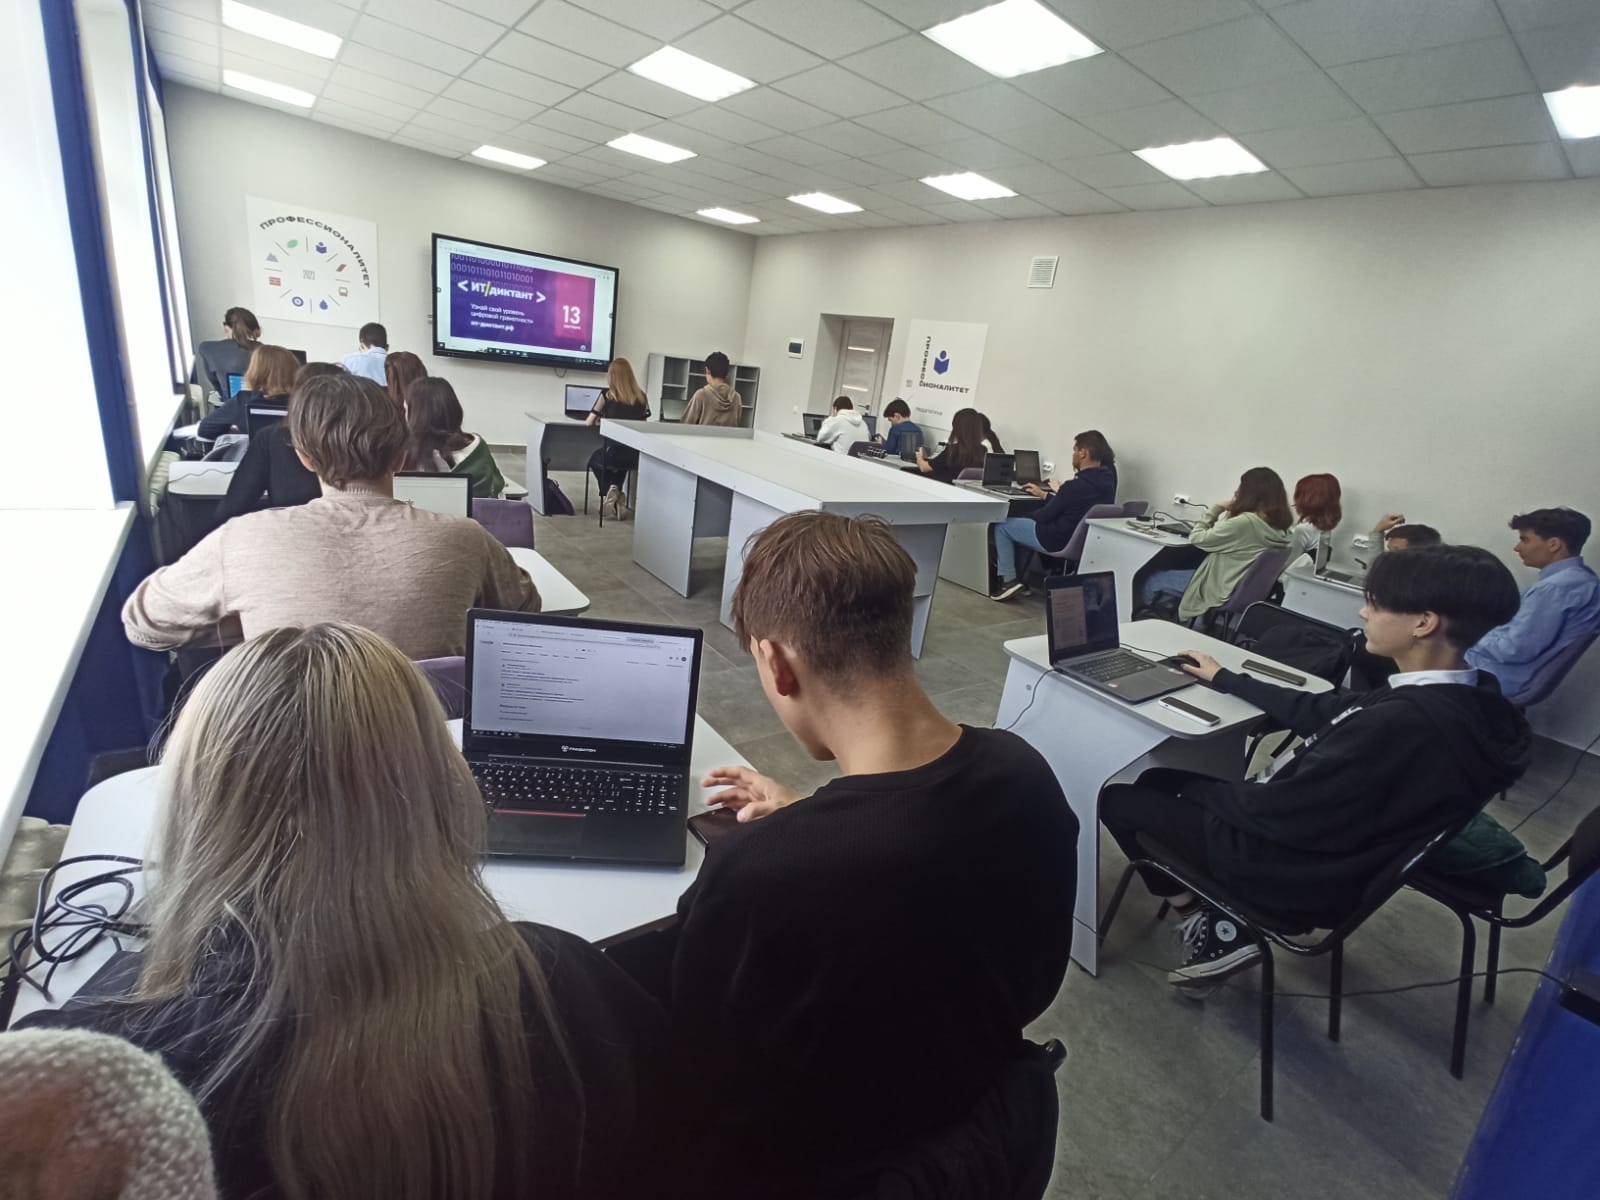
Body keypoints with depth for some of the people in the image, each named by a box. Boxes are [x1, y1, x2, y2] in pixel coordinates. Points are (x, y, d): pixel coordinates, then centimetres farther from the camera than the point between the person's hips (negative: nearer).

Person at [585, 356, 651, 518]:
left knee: (595, 459, 33)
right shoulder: (642, 397, 4)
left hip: (613, 452, -3)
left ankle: (608, 492, 15)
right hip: (637, 456, 3)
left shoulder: (607, 395, -2)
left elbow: (589, 423, 7)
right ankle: (617, 495, 25)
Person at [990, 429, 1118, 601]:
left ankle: (1009, 580, 3)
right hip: (1085, 539, 9)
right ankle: (1023, 577, 30)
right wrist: (1044, 495, 21)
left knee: (1001, 526, 5)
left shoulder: (1075, 486, -28)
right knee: (1026, 523, 30)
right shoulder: (1107, 478, -3)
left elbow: (1046, 516, -13)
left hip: (1061, 541, -9)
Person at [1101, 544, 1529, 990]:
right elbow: (1315, 711, 11)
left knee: (1116, 799, 4)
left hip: (1298, 873, -9)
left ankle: (1213, 930, 12)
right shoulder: (1455, 698, -2)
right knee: (1157, 781, 18)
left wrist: (1189, 788, -7)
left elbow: (1278, 810, -25)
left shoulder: (1404, 724, -33)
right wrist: (1224, 679, 20)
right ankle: (1219, 921, 9)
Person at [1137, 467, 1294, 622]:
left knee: (1153, 579, 10)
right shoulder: (1278, 524, -1)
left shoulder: (1245, 522, -27)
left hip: (1221, 590, -9)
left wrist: (1216, 509, -6)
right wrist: (1228, 513, 2)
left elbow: (1197, 538, -15)